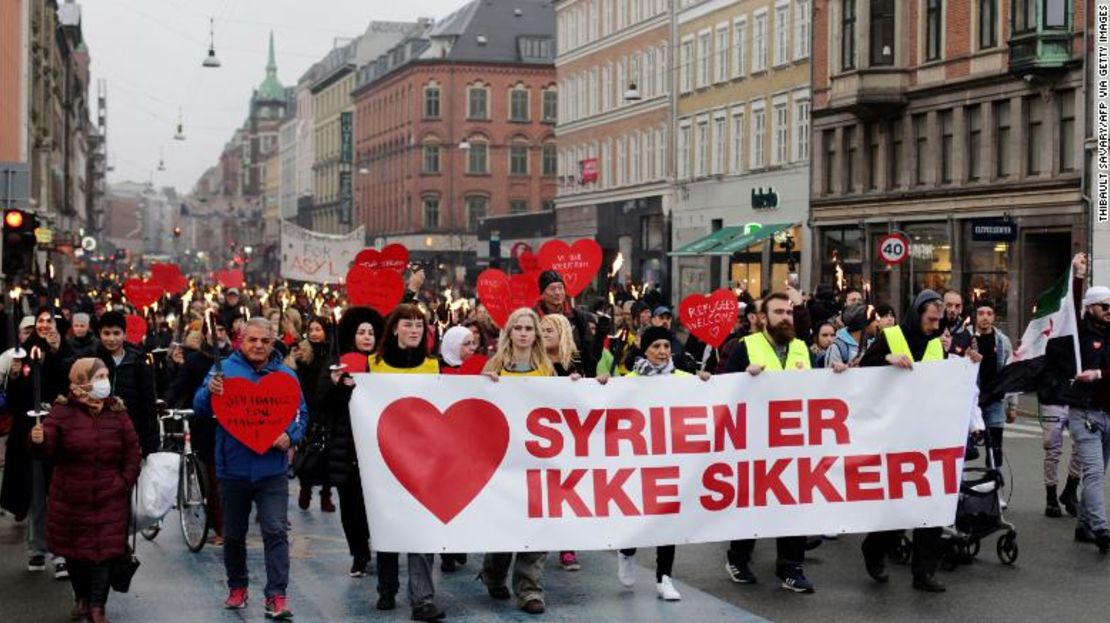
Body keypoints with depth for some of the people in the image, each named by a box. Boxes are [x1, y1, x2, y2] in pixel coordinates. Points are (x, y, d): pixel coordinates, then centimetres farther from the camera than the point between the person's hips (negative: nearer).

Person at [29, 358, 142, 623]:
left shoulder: (116, 411, 1)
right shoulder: (63, 411, -7)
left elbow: (133, 449, 5)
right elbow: (47, 449, -13)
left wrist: (126, 481, -3)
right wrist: (38, 441, -35)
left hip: (109, 499, 1)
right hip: (71, 497, -1)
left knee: (104, 551, -1)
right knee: (74, 549, 11)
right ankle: (81, 597, 31)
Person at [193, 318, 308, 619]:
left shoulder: (286, 375, 5)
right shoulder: (224, 369, 1)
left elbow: (300, 414, 5)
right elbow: (200, 409, -4)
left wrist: (290, 436, -15)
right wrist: (210, 391, -26)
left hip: (272, 469, 0)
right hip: (233, 468, 1)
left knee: (276, 532, -7)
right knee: (233, 534, 13)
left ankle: (277, 595, -5)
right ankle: (237, 586, 30)